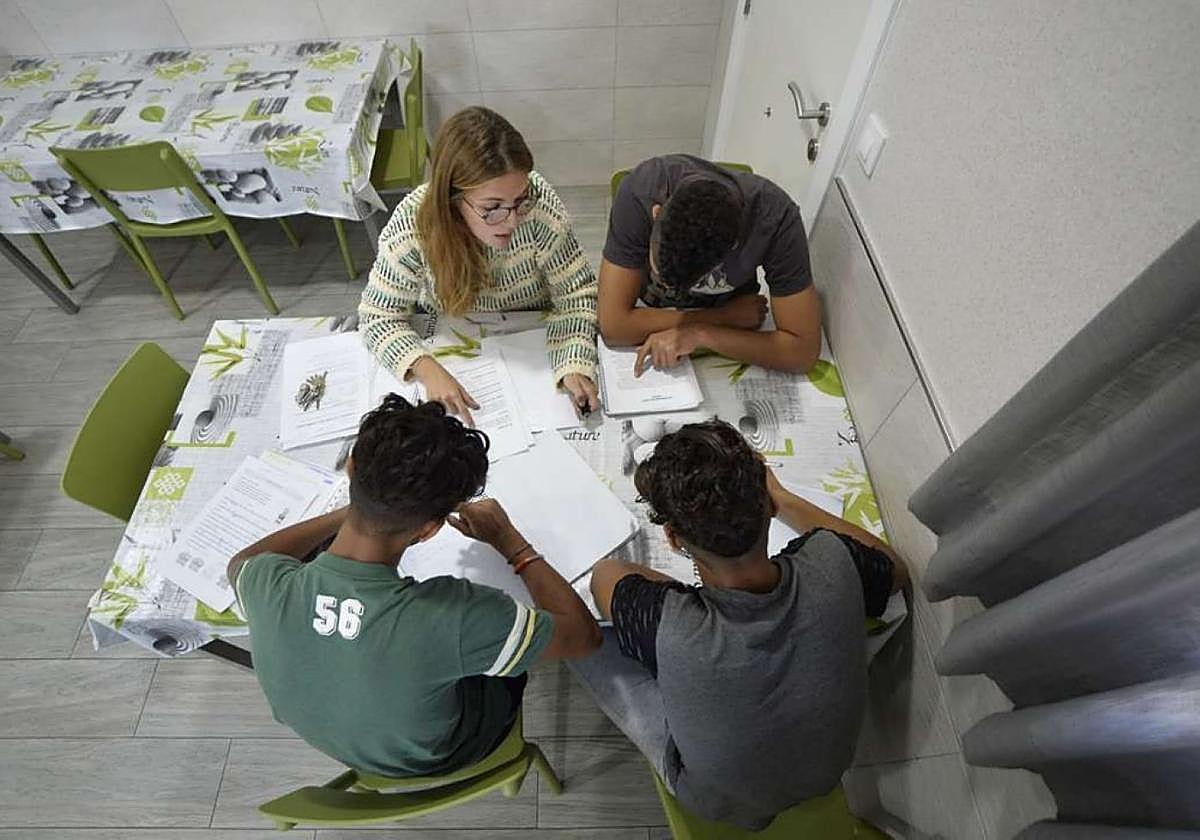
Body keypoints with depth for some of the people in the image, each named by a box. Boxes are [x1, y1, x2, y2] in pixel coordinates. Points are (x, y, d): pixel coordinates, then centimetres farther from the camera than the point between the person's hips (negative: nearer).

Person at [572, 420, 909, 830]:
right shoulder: (831, 564, -33)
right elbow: (895, 569, -6)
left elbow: (604, 574, -18)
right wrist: (784, 500, -3)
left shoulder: (670, 627, -42)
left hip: (720, 803, -3)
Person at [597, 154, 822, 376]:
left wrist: (701, 334, -35)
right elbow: (612, 326, -32)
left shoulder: (776, 218, -31)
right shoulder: (641, 191, -32)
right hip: (648, 317, 0)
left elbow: (803, 350, -27)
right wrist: (726, 316, -28)